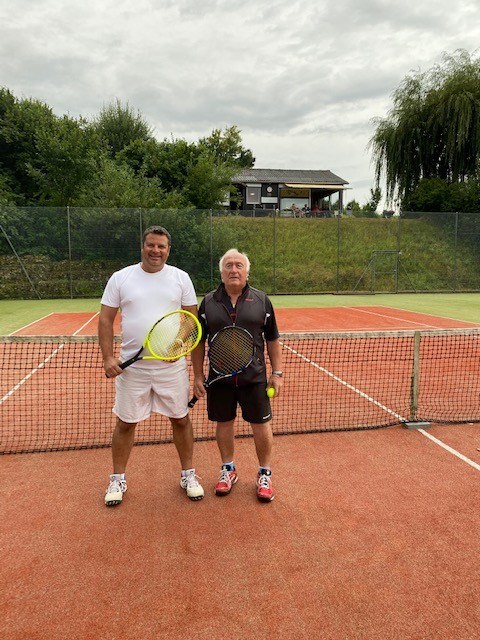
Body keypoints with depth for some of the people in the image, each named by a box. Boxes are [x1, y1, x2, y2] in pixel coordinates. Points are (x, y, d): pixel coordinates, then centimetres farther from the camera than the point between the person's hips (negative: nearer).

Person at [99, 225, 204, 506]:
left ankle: (188, 474, 28)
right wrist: (108, 357, -7)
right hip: (131, 366, 0)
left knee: (181, 419, 9)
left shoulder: (181, 278, 2)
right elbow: (106, 319, 3)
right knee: (126, 423, 10)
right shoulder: (121, 278, 1)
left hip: (172, 365, 0)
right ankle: (118, 479, 29)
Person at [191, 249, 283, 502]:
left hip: (254, 377, -1)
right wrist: (198, 375, 3)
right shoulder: (208, 302, 2)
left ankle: (265, 474, 27)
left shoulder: (261, 300, 1)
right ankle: (228, 469, 35)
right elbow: (199, 342, 6)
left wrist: (277, 373, 2)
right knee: (224, 423, 13)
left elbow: (272, 340, 5)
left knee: (261, 425, 5)